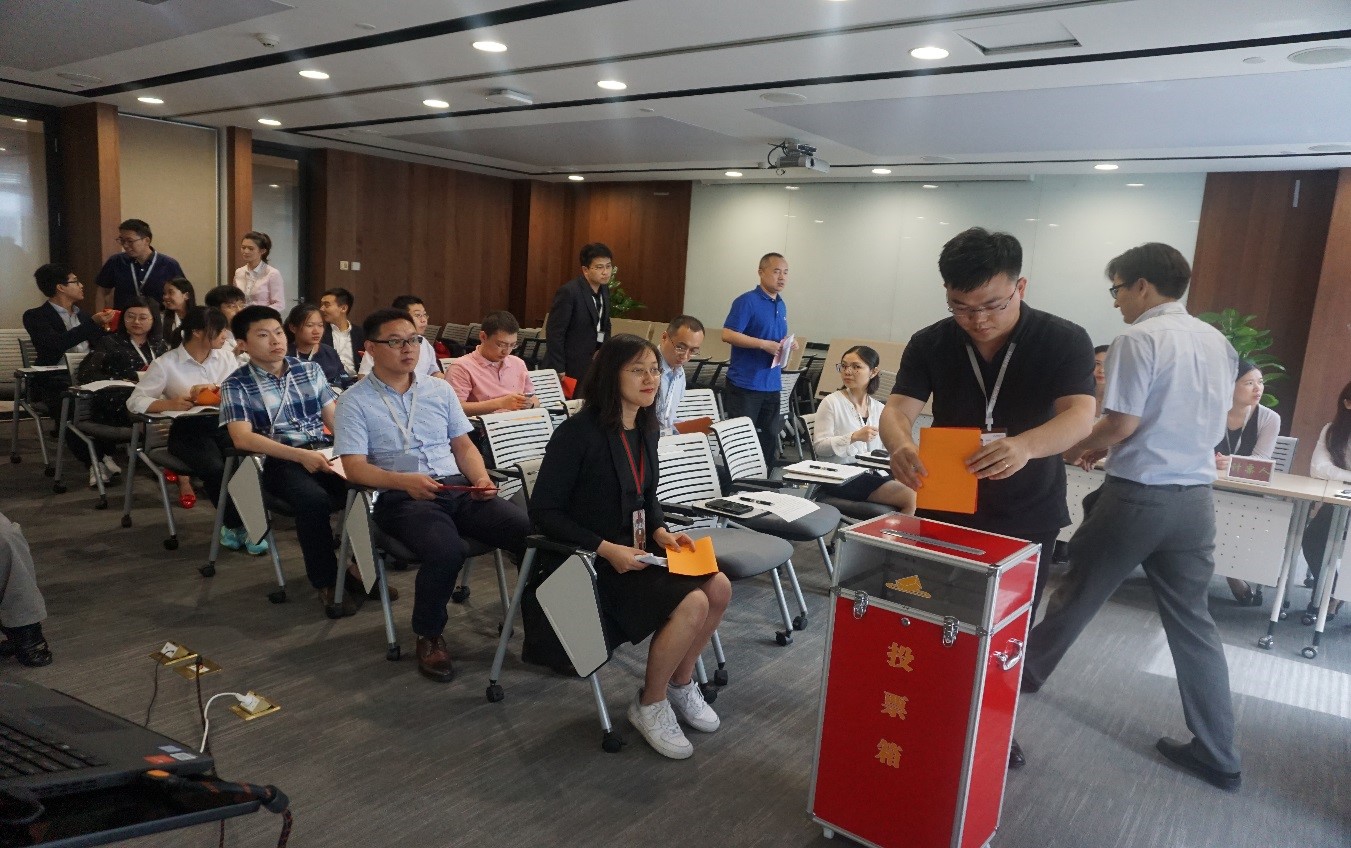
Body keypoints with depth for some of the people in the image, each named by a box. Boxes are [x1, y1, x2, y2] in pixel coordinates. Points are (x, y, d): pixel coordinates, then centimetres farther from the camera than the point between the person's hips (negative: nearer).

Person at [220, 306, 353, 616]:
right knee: (314, 500, -36)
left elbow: (334, 418, 15)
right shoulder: (236, 385, 4)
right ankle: (326, 582, -14)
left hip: (326, 452, 4)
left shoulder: (310, 370, 16)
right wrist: (301, 455, -20)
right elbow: (242, 438, -8)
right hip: (279, 461, -4)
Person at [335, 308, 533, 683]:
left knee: (531, 531, -20)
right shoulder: (354, 401, 3)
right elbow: (354, 467, -6)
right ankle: (429, 636, -6)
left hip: (458, 489, 4)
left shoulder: (439, 389, 17)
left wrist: (481, 477, -3)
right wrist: (405, 481, -23)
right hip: (401, 498, -4)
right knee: (446, 552, -36)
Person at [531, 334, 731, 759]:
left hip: (636, 548, 8)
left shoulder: (645, 428, 6)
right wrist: (605, 549, -24)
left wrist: (660, 532, -1)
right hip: (590, 561, -8)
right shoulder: (578, 432, -18)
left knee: (718, 587, -9)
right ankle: (650, 705, 1)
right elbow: (543, 510, -17)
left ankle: (681, 683, 14)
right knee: (692, 603, -23)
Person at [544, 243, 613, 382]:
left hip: (596, 366, 7)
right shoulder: (568, 292, -16)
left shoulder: (604, 289, 7)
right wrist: (559, 370, -16)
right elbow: (554, 333, -16)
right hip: (570, 368, -6)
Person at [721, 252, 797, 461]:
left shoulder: (781, 305, 16)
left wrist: (788, 344, 3)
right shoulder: (747, 301, -9)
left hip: (772, 384, 7)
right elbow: (728, 334, -17)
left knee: (770, 438, 10)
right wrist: (765, 344, -20)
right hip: (745, 383, -7)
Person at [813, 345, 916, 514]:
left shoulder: (880, 409, 12)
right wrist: (854, 437, -20)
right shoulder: (831, 402, -1)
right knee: (911, 497, -20)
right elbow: (819, 447, -8)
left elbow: (885, 450, 15)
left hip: (871, 475, 5)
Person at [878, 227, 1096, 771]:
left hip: (1027, 516, -1)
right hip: (945, 507, 1)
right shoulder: (930, 344, -10)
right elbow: (898, 409, -20)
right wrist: (900, 446, -45)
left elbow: (1079, 416, -29)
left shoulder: (1064, 341, -16)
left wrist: (1025, 446, -51)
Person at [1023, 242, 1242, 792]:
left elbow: (1121, 424, -17)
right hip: (1196, 497, 6)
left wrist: (1075, 449, 4)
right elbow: (1213, 424, 17)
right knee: (1193, 622, 13)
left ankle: (1028, 670, 35)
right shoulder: (1218, 343, 9)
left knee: (1079, 593, 14)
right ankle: (1218, 755, 17)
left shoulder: (1139, 340, -13)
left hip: (1138, 496, -6)